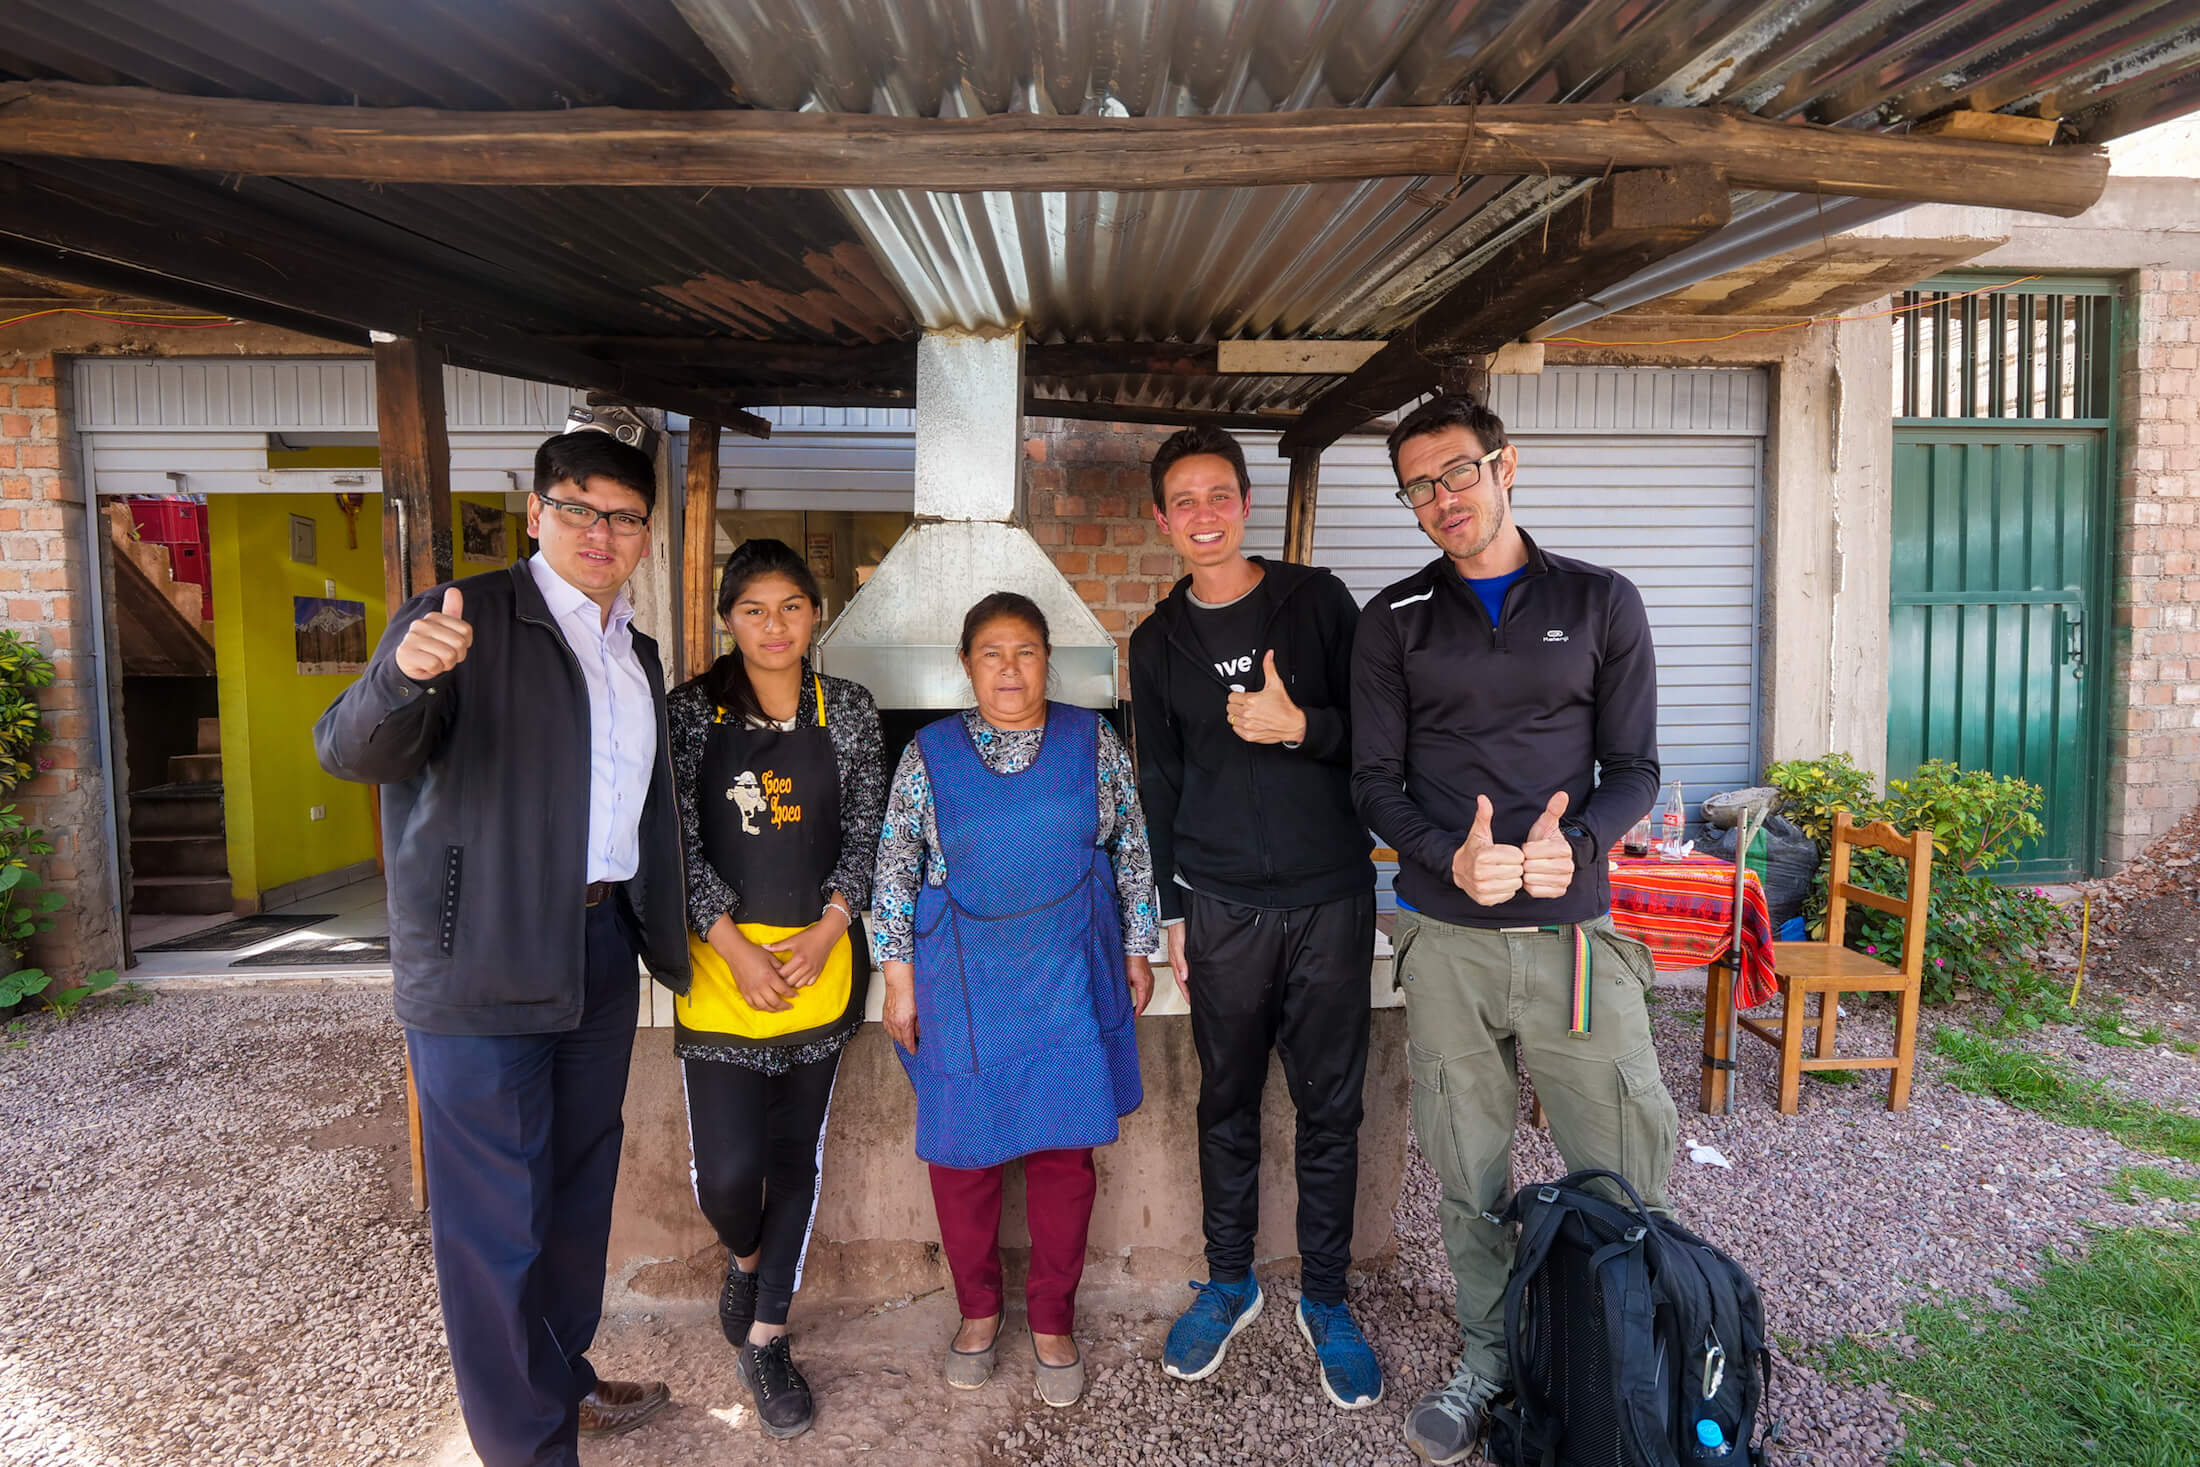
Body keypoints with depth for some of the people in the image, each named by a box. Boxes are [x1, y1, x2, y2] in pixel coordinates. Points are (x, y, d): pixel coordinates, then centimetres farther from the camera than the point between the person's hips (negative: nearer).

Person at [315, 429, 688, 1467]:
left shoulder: (637, 657, 13)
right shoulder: (465, 621, -9)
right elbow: (351, 752, -21)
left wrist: (664, 939, 17)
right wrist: (402, 674, -42)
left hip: (602, 953, 7)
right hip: (485, 964, -7)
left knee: (579, 1185, 20)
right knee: (496, 1217, 2)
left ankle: (567, 1382, 39)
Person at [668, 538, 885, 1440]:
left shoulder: (848, 711, 3)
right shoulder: (692, 711, -2)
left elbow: (865, 834, 3)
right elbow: (679, 843, -4)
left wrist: (823, 934, -9)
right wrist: (735, 947, -12)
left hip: (819, 958, 2)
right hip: (720, 961, -1)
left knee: (796, 1155, 10)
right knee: (727, 1171, -5)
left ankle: (764, 1339, 28)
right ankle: (745, 1259, 31)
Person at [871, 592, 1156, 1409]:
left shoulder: (1095, 744, 0)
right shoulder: (929, 755, -2)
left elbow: (1132, 853, 7)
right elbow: (894, 872, 2)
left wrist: (1137, 951, 7)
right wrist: (899, 980, 1)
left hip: (1070, 981, 0)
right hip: (964, 984, 0)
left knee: (1064, 1149, 7)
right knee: (961, 1150, 9)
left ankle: (1052, 1321, 28)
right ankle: (978, 1311, 32)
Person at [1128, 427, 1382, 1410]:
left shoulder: (1318, 600, 1)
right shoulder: (1159, 642, 8)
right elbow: (1159, 785, 11)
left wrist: (1300, 727, -18)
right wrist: (1172, 912, 8)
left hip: (1331, 900, -1)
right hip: (1222, 910, 2)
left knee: (1330, 1107, 7)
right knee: (1227, 1104, 12)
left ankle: (1325, 1300, 25)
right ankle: (1229, 1283, 31)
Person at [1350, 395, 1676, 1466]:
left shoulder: (1601, 603, 5)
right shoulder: (1395, 619, 6)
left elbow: (1634, 770, 5)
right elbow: (1375, 779, 3)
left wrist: (1575, 843, -16)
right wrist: (1451, 856, -15)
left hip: (1573, 932, 0)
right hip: (1445, 935, 1)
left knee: (1627, 1164, 4)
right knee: (1466, 1170, 11)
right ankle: (1489, 1356, 32)